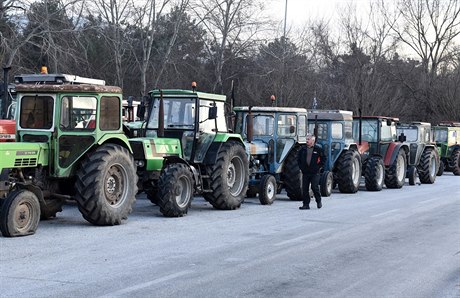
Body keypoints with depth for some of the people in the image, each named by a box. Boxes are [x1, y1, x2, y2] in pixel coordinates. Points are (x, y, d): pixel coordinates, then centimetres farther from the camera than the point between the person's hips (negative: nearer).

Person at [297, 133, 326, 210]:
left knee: (314, 187, -8)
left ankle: (319, 201, 15)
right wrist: (301, 167, 11)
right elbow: (298, 159, 20)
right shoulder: (303, 149, 9)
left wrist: (320, 167, -3)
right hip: (305, 172, 4)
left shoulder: (318, 149, -2)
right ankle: (306, 204, 8)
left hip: (315, 172, -4)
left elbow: (324, 158, 2)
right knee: (304, 189, 1)